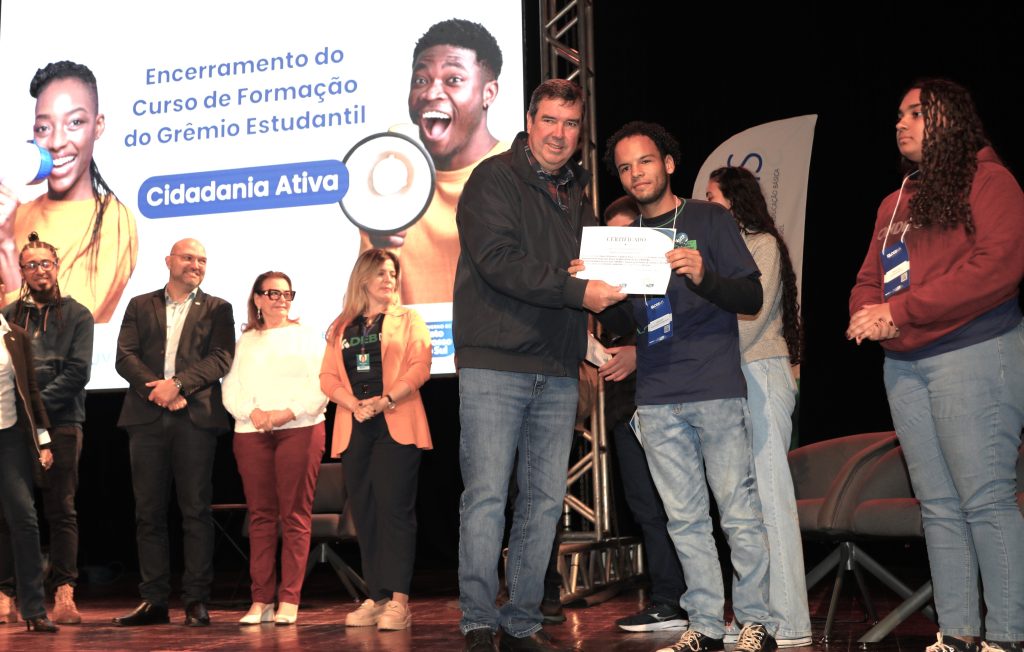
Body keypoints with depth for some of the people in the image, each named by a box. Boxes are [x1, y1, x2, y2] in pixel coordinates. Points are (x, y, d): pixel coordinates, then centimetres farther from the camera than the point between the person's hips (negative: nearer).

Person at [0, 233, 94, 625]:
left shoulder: (77, 316, 7)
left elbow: (78, 371, -2)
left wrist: (40, 402, -11)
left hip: (61, 423, -2)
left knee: (61, 510, -1)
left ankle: (64, 594, -2)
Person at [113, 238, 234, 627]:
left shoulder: (216, 309, 12)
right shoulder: (140, 306, 16)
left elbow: (221, 359, -1)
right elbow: (125, 357, 5)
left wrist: (178, 383, -15)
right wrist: (156, 390, -11)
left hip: (195, 418, -2)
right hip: (147, 416, 2)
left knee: (196, 511, -3)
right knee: (149, 512, 3)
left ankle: (196, 601, 0)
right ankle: (153, 600, 8)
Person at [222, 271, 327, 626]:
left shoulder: (308, 337, 12)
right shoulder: (244, 342, 18)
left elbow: (320, 386, 1)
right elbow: (231, 390, 9)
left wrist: (288, 413, -12)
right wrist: (254, 414, -10)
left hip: (299, 430, -2)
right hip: (251, 434, 2)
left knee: (295, 516, -6)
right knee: (260, 516, 0)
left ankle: (289, 600, -6)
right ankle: (261, 600, 2)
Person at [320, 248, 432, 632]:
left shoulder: (408, 320, 9)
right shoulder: (341, 328, 17)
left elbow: (419, 367, -4)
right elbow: (327, 377, 9)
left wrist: (385, 400, -16)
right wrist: (353, 403, -10)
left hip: (396, 425, -4)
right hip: (355, 427, 4)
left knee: (394, 508, -11)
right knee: (364, 513, 2)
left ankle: (398, 600, -13)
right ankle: (376, 597, 6)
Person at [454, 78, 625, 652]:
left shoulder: (579, 193, 19)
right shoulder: (494, 179, -3)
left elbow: (592, 275, 24)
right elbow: (498, 261, -16)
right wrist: (576, 290, -21)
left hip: (557, 373, 6)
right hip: (495, 364, -6)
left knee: (545, 500, 6)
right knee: (487, 496, -5)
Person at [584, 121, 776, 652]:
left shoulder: (708, 219, 4)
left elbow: (752, 298, -3)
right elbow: (621, 325, 17)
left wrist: (702, 276, -20)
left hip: (716, 389, -4)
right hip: (656, 399, 4)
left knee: (739, 513, -3)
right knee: (684, 519, 6)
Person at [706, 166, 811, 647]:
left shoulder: (762, 243, 0)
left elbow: (753, 312, -10)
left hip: (760, 374, -8)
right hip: (730, 381, 8)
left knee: (769, 496, -11)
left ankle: (788, 623, -12)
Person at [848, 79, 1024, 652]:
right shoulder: (895, 204, 21)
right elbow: (868, 280, 20)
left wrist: (900, 312, -15)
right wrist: (869, 315, -6)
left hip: (973, 354, -8)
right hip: (903, 364, 8)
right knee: (938, 505, 7)